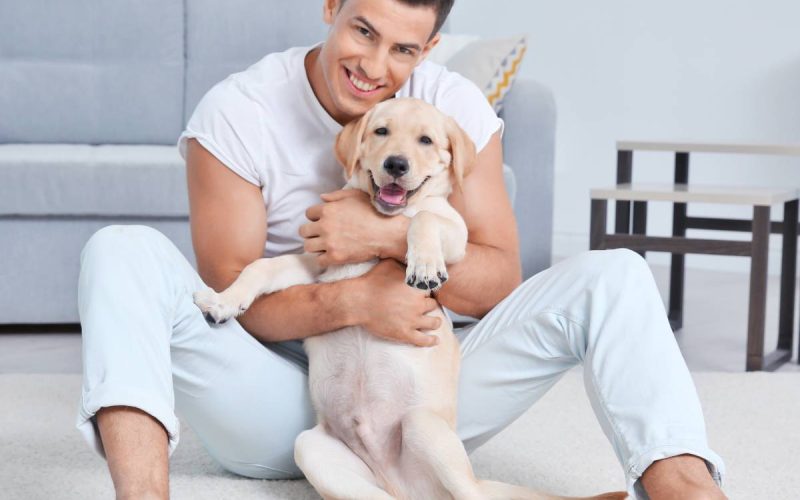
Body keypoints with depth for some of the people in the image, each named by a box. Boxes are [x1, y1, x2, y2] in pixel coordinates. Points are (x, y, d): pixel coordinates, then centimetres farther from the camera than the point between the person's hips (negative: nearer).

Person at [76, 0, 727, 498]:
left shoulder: (455, 106, -3)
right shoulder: (235, 112, -9)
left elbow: (499, 281, -5)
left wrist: (389, 237, -21)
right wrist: (354, 302, -28)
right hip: (278, 406, -1)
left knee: (615, 276, -15)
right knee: (123, 252, -25)